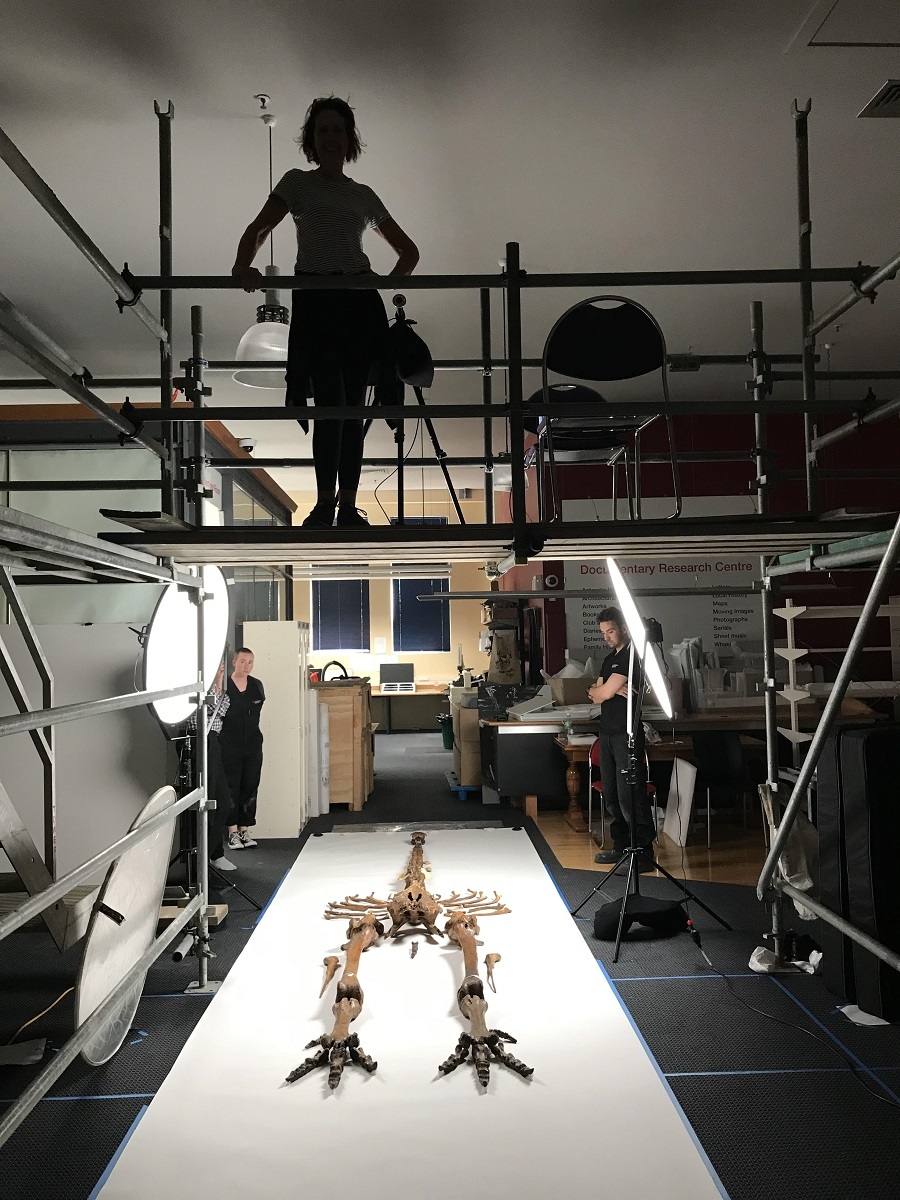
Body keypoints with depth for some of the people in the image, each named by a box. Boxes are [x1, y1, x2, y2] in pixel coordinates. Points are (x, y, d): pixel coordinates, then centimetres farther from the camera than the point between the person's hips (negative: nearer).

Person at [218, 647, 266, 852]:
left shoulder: (257, 686, 7)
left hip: (252, 744, 4)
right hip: (229, 745, -4)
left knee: (250, 787, 6)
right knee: (231, 788, -1)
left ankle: (245, 830, 15)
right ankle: (233, 832, 7)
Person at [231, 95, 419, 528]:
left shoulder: (363, 195, 20)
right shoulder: (297, 183, 13)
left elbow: (409, 250, 23)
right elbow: (258, 230, 2)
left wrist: (394, 278, 2)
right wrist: (243, 266, -20)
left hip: (359, 301, 3)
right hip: (314, 301, -2)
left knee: (352, 409, 1)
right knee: (330, 406, -13)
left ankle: (348, 505, 6)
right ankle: (324, 504, -5)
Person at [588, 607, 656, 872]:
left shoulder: (632, 656, -9)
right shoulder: (610, 659, 19)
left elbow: (603, 693, -14)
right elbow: (596, 696, 8)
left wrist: (601, 689, 4)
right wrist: (612, 688, -7)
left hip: (627, 734, -9)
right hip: (608, 733, 9)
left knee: (630, 795, -9)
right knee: (611, 795, 12)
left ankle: (643, 855, -4)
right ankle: (621, 847, 21)